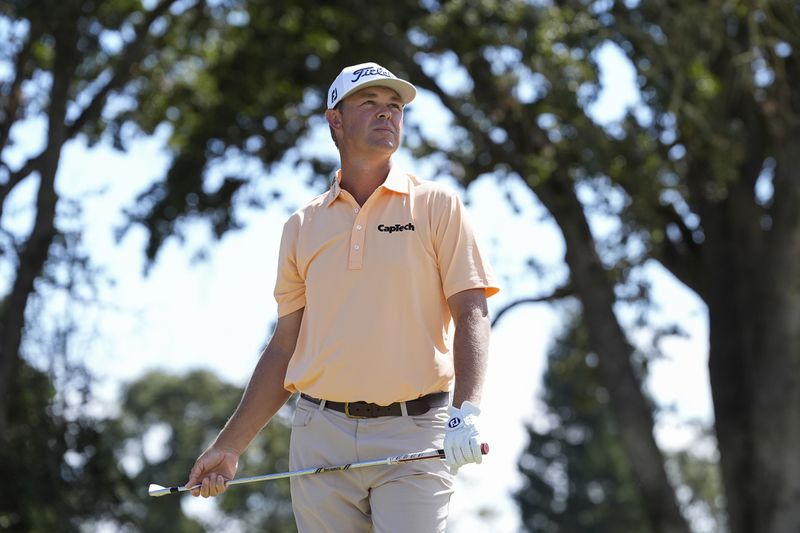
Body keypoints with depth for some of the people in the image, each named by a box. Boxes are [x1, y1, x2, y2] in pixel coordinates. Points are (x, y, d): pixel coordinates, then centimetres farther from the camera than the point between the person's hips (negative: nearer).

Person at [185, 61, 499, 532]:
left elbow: (471, 315, -3)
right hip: (321, 437, 3)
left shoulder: (437, 206, 5)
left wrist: (467, 411, -20)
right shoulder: (303, 226, 13)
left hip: (414, 435, -3)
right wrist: (230, 446, 11)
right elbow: (286, 346, 16)